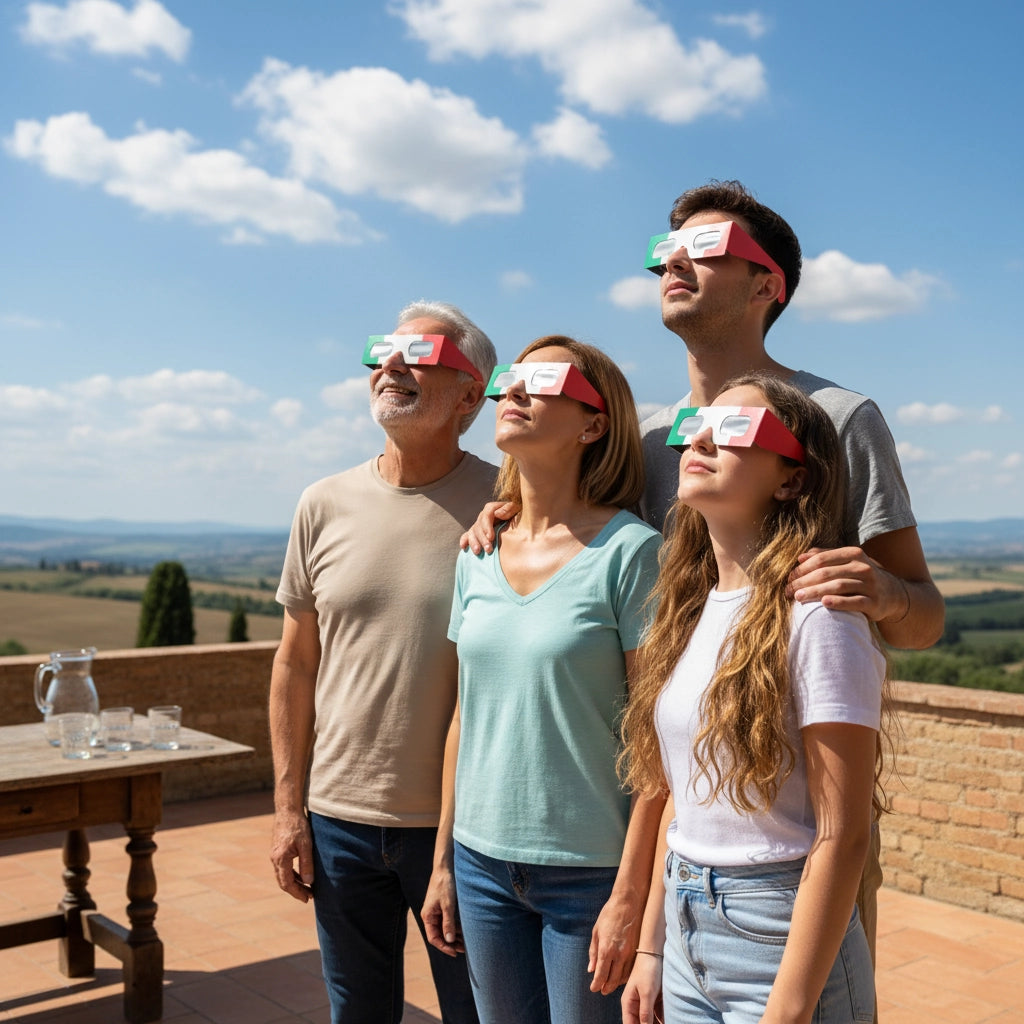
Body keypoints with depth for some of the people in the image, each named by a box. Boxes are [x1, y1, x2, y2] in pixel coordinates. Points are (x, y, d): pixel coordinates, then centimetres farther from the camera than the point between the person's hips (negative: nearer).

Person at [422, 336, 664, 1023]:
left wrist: (630, 895, -13)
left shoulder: (629, 550, -12)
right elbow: (467, 714, 10)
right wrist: (444, 861, 12)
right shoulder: (478, 554, 4)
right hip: (483, 861, 5)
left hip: (590, 872, -5)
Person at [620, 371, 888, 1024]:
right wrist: (652, 949, 10)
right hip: (687, 936, 7)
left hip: (783, 944, -7)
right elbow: (687, 804, 9)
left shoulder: (814, 614, -17)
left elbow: (841, 838, -18)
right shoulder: (691, 607, 4)